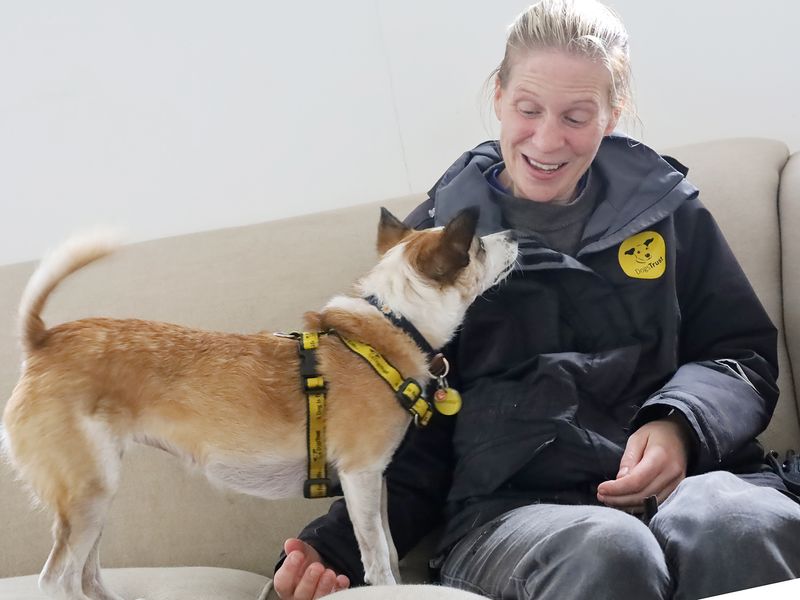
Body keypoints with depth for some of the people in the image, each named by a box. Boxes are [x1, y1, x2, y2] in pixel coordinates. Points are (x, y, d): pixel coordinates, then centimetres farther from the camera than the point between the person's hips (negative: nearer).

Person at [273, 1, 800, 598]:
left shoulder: (664, 206, 18)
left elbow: (744, 352, 18)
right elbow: (414, 437, 12)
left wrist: (679, 424, -6)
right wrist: (336, 548, -6)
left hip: (683, 478, 2)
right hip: (505, 505, -1)